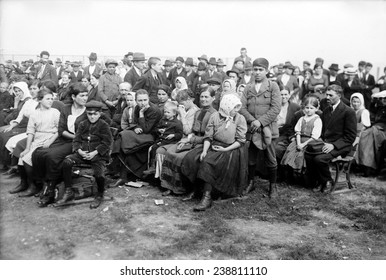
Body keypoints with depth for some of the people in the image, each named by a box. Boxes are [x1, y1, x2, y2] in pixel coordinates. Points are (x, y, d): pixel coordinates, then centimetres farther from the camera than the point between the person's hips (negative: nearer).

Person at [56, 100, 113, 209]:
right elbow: (76, 140, 12)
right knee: (66, 162, -21)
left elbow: (107, 143, -6)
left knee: (98, 173, -28)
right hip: (82, 153, 4)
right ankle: (69, 192, -10)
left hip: (98, 155, -4)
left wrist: (94, 153, -15)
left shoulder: (103, 125, 0)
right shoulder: (83, 124, 14)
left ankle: (100, 195, 6)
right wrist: (79, 150, -9)